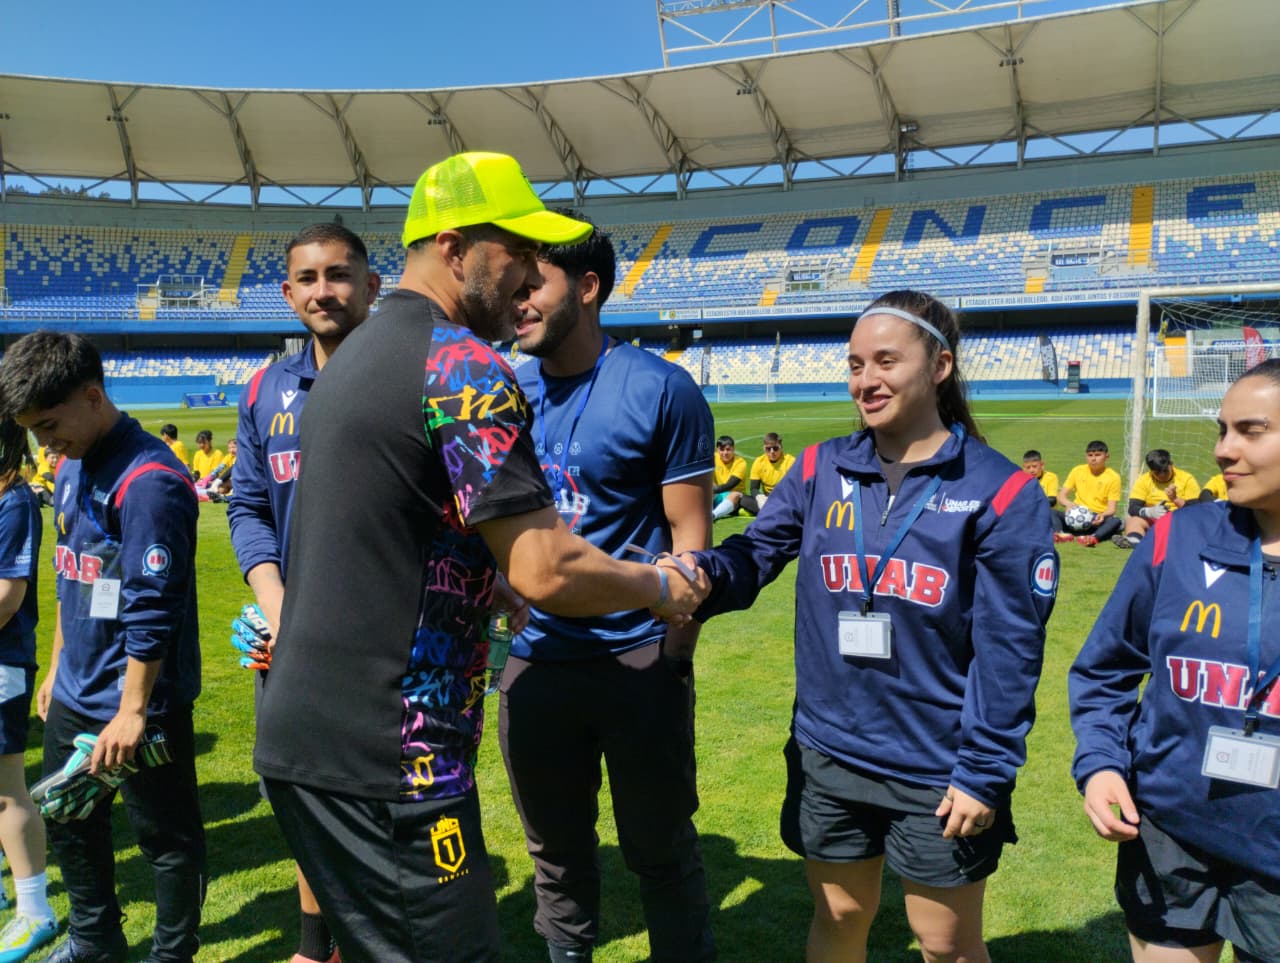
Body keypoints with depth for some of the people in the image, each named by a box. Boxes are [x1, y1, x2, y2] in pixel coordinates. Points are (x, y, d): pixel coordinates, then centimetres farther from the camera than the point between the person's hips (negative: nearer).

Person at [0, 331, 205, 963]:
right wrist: (57, 669, 20)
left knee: (165, 837, 7)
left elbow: (153, 612, -23)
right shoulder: (70, 469, 7)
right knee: (68, 820, 23)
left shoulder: (148, 481, -22)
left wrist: (132, 710, -19)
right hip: (75, 696, 10)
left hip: (140, 702, -9)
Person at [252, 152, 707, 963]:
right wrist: (659, 586, -4)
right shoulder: (465, 366, -16)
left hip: (300, 736, 9)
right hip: (387, 758, -9)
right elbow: (548, 573, -21)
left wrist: (486, 585, 25)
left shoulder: (353, 357, 13)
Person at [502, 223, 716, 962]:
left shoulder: (660, 390, -10)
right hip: (535, 660, 5)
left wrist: (672, 659, -12)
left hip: (637, 661, -4)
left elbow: (690, 534, -9)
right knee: (556, 847, 20)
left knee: (661, 849, 12)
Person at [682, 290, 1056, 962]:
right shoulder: (820, 469, 0)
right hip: (827, 755, 3)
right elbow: (755, 551, -5)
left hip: (939, 771, -2)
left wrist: (984, 773, -13)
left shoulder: (1001, 491, -11)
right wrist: (701, 573, -28)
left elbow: (1008, 647, -12)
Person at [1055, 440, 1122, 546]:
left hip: (1096, 520, -2)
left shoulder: (1113, 477, 1)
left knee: (1115, 521, -34)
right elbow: (1061, 496, 5)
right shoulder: (1078, 471, 7)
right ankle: (1060, 534, -53)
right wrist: (1068, 504, -20)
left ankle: (1094, 538, -60)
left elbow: (1111, 508, -5)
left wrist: (1103, 515, -29)